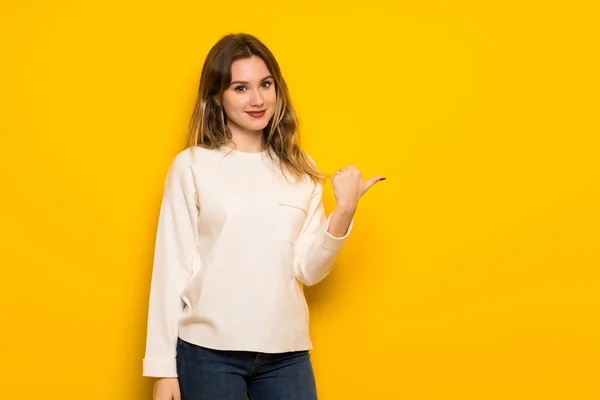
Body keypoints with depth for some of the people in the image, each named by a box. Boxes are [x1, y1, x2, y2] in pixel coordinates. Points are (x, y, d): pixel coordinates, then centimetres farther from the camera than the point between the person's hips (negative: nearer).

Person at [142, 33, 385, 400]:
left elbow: (309, 270, 3)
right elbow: (172, 267, -2)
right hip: (209, 350, -3)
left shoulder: (301, 171, 8)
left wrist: (344, 212, -11)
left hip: (287, 352, 3)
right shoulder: (192, 166, -3)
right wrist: (163, 367, -4)